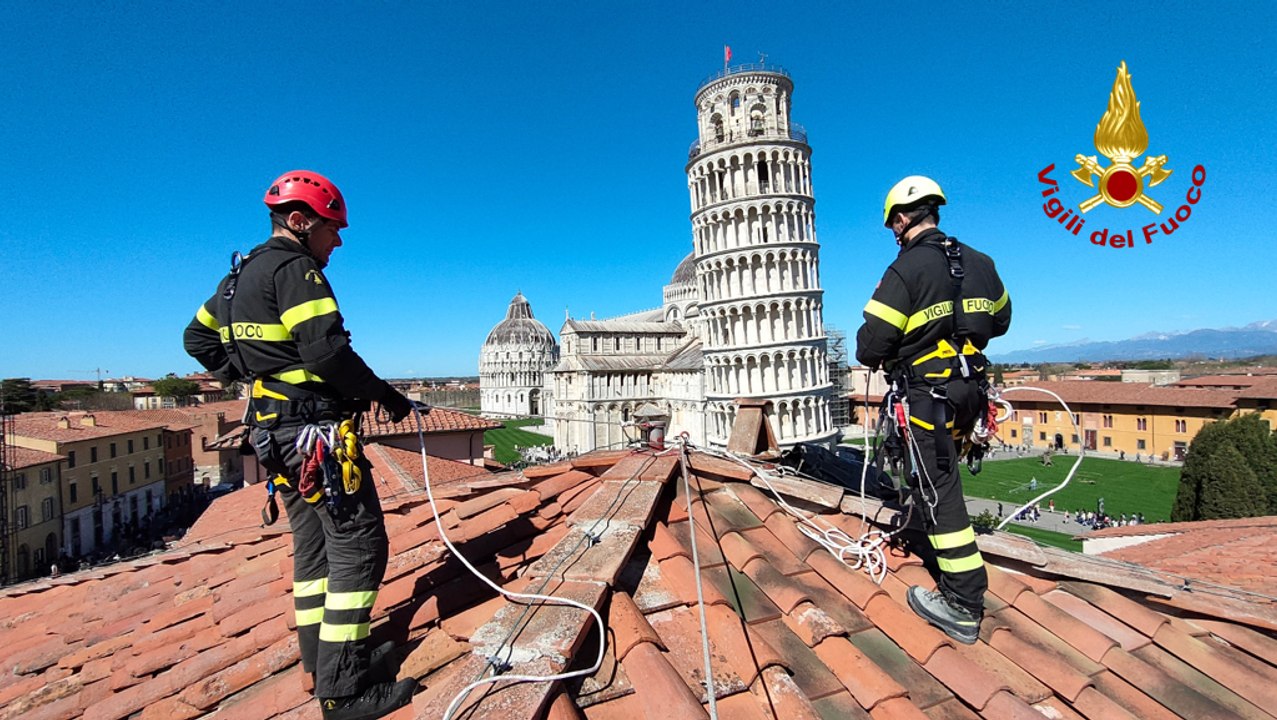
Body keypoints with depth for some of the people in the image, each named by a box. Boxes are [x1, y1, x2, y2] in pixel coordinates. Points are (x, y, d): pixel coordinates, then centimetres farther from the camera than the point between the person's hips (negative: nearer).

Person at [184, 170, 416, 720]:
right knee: (358, 545, -5)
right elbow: (326, 350, -24)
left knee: (314, 545, 17)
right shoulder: (294, 270, -13)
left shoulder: (240, 276, 17)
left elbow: (198, 338, 27)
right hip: (317, 432, -10)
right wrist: (386, 394, -14)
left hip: (272, 432, 10)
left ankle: (320, 659, 28)